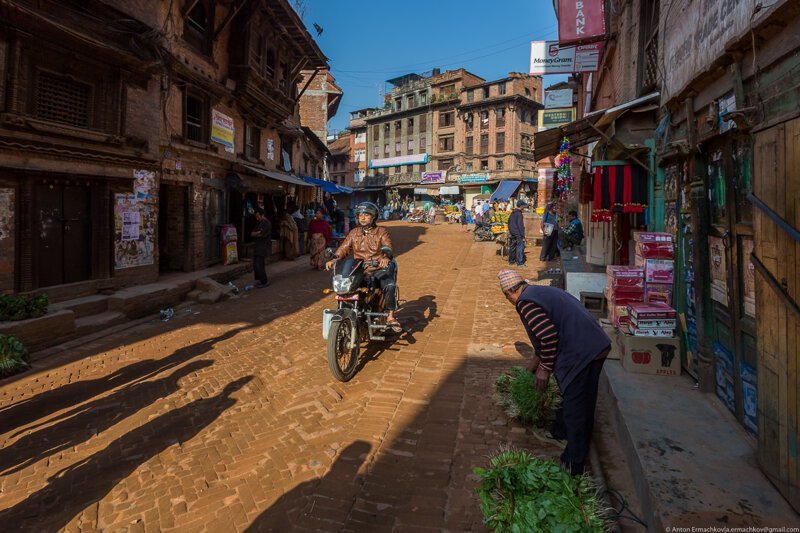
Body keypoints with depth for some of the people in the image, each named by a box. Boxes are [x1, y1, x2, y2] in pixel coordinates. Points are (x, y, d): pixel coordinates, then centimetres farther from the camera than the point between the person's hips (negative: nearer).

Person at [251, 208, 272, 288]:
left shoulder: (267, 223, -12)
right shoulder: (259, 223, 17)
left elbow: (262, 235, -22)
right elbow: (252, 234, 10)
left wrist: (255, 234, -4)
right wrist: (258, 233, -9)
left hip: (263, 247, -9)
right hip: (257, 247, 9)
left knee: (259, 265, -8)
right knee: (256, 265, 10)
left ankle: (265, 282, 3)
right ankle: (260, 280, 21)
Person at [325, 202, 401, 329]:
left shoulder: (381, 231, 4)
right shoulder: (354, 233, 15)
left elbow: (388, 247, -13)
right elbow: (344, 248, 4)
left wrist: (386, 257, -37)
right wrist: (334, 259, -17)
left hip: (379, 269, -3)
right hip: (359, 270, 3)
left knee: (390, 285, -30)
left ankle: (390, 316, -20)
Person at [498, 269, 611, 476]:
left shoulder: (525, 303, -11)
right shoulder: (542, 291, 19)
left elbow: (549, 336, -21)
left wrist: (545, 368, -6)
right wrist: (535, 363, 37)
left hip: (581, 354, -10)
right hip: (596, 346, 10)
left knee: (575, 407, 3)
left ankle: (573, 465, 15)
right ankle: (560, 432, 45)